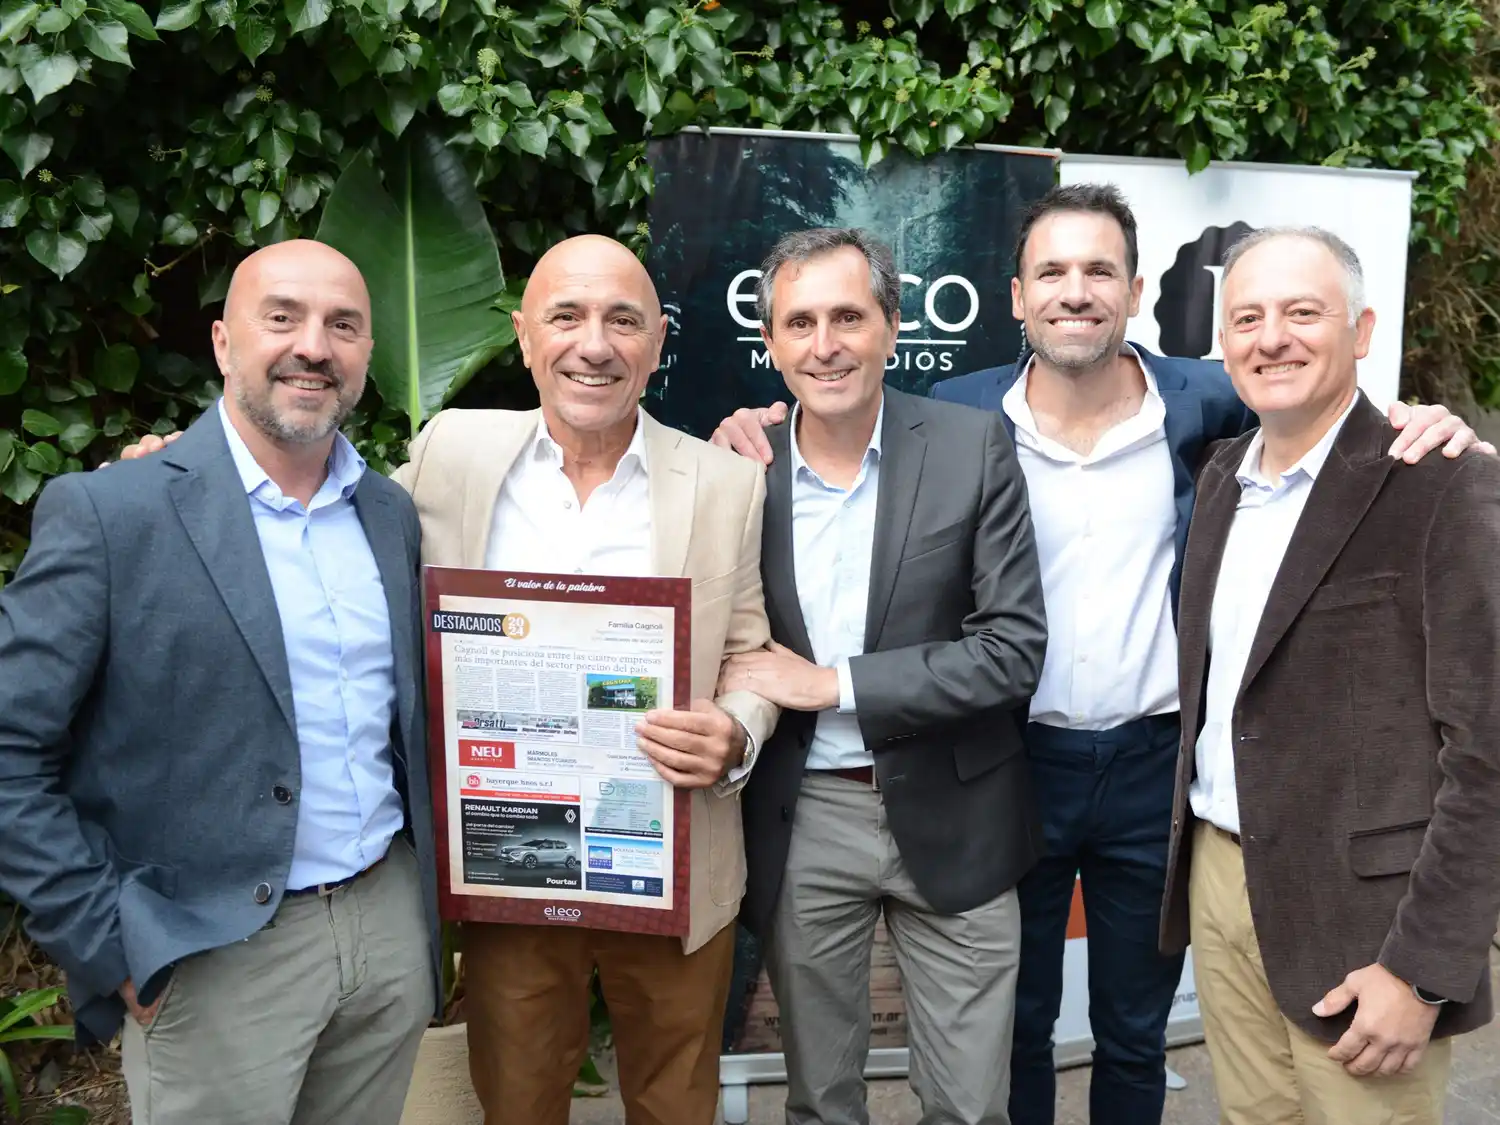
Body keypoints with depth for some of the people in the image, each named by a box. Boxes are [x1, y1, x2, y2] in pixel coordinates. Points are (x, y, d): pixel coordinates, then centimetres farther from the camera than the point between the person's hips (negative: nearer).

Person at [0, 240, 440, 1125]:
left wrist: (426, 894, 8)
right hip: (216, 961, -5)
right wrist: (115, 950, -12)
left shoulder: (393, 513, 5)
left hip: (394, 925, 5)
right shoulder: (107, 513, -12)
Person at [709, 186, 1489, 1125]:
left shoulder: (1201, 402, -6)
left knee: (1134, 1035, 22)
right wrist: (756, 434, -17)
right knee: (1015, 1024, 20)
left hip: (1155, 766, 1)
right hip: (1014, 763, 0)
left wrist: (1426, 423, -17)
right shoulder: (960, 414, -6)